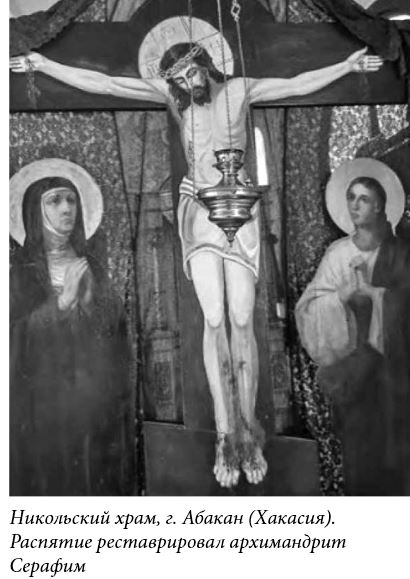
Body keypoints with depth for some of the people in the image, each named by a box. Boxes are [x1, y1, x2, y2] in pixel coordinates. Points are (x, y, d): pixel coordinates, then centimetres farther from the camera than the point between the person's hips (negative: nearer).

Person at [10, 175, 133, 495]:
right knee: (49, 476, -1)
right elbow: (15, 331, -11)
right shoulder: (22, 268, 0)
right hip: (42, 400, -3)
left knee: (98, 475, 7)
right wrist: (63, 299, -17)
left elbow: (117, 326, 10)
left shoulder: (89, 265, 12)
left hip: (95, 395, 3)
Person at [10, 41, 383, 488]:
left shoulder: (239, 90, 5)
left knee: (241, 320, -8)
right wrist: (43, 65, 0)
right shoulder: (173, 96, 5)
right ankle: (226, 435, -5)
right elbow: (103, 84, 3)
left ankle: (248, 429, 1)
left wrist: (348, 65, -5)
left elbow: (298, 84, 3)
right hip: (199, 212, 1)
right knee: (214, 320, -10)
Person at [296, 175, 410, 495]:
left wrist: (371, 292, -18)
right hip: (351, 357, 0)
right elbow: (312, 305, -4)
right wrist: (343, 294, -20)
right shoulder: (338, 253, 0)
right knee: (358, 438, 4)